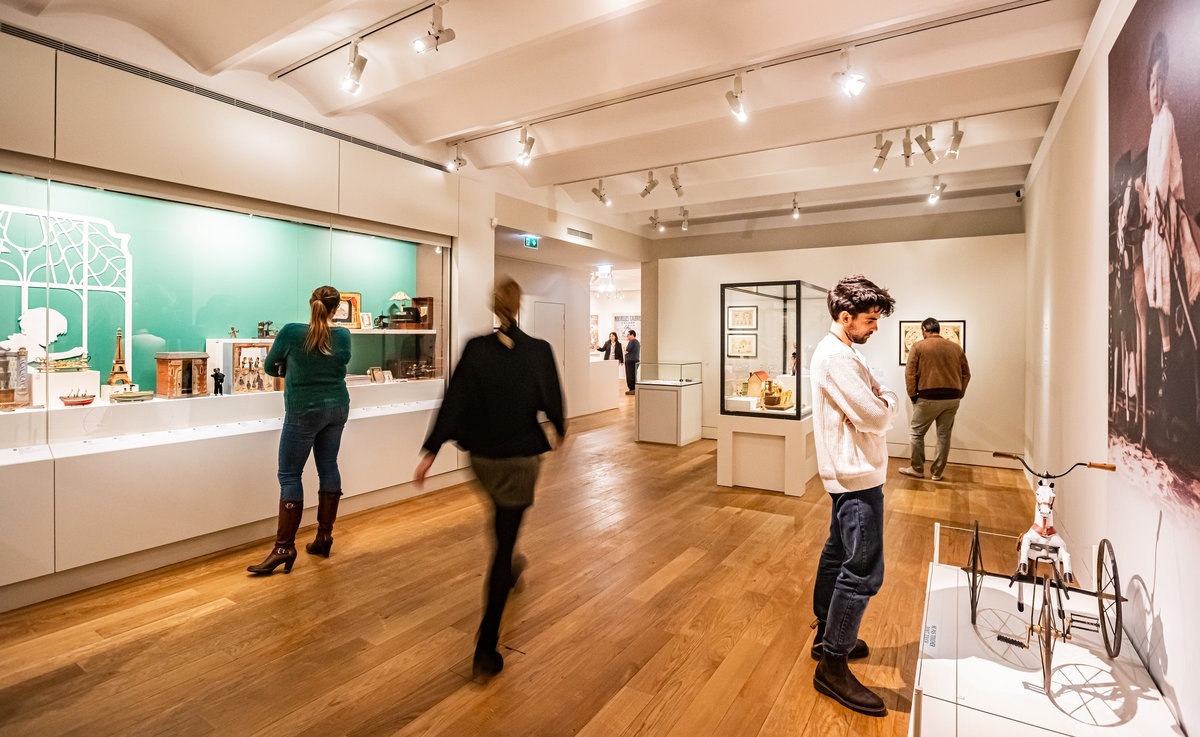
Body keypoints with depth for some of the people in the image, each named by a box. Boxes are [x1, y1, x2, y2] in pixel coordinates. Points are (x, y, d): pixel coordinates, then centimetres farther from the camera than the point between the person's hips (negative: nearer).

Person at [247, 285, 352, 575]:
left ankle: (284, 547, 3)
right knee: (328, 468, 11)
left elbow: (270, 366, 3)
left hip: (304, 410, -4)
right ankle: (324, 537, 20)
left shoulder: (292, 331, -11)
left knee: (289, 474, 1)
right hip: (337, 408, 5)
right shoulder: (343, 335, -2)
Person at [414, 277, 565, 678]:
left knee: (502, 517, 33)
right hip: (521, 458, -3)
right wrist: (560, 428, 18)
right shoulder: (540, 351, -12)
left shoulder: (475, 348, -9)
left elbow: (454, 401, -10)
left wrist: (431, 451, -5)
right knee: (504, 541, 3)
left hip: (483, 456, 3)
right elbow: (552, 402, -3)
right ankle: (486, 648, 5)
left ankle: (508, 570, 58)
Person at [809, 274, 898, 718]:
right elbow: (874, 416, -22)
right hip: (856, 476, -11)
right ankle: (832, 667, 5)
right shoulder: (836, 357, -20)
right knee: (864, 571, -6)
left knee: (838, 555, 19)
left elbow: (868, 402, 13)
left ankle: (828, 636, 35)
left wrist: (880, 400, -7)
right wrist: (889, 399, -3)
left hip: (849, 474, 11)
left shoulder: (841, 352, 14)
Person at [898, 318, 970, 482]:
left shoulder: (918, 346, -3)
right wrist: (958, 394, 16)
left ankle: (917, 469, 16)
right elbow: (966, 374, 11)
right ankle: (937, 472, 18)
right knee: (944, 435, 11)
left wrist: (913, 395, 1)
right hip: (952, 399, 5)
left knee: (917, 433, 10)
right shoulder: (956, 347, 10)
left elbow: (910, 373, -8)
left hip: (928, 398, -4)